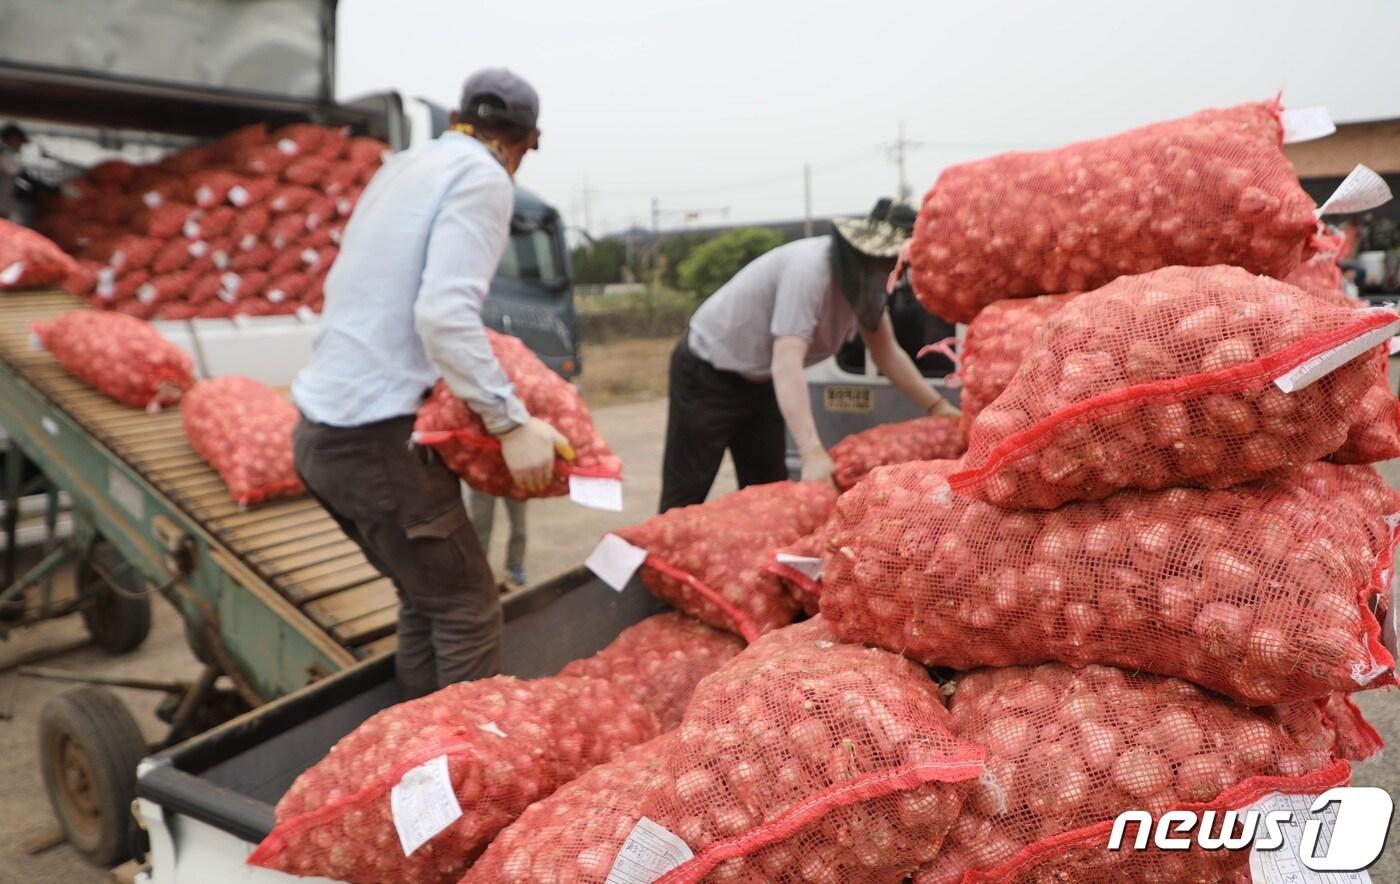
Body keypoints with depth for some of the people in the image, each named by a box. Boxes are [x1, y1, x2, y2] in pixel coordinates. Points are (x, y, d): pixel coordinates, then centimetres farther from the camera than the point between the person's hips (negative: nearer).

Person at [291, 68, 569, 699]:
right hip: (371, 439, -9)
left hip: (317, 429, 9)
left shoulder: (400, 167, 17)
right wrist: (511, 422, -19)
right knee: (468, 609, 2)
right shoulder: (482, 177, -8)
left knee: (425, 597, 18)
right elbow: (445, 312, -22)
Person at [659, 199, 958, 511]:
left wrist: (938, 406, -2)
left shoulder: (865, 275, -6)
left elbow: (887, 352, 5)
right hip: (707, 371, -8)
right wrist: (813, 454, -48)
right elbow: (787, 365, -41)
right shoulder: (810, 269, -33)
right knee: (686, 495, -5)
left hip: (760, 380, 9)